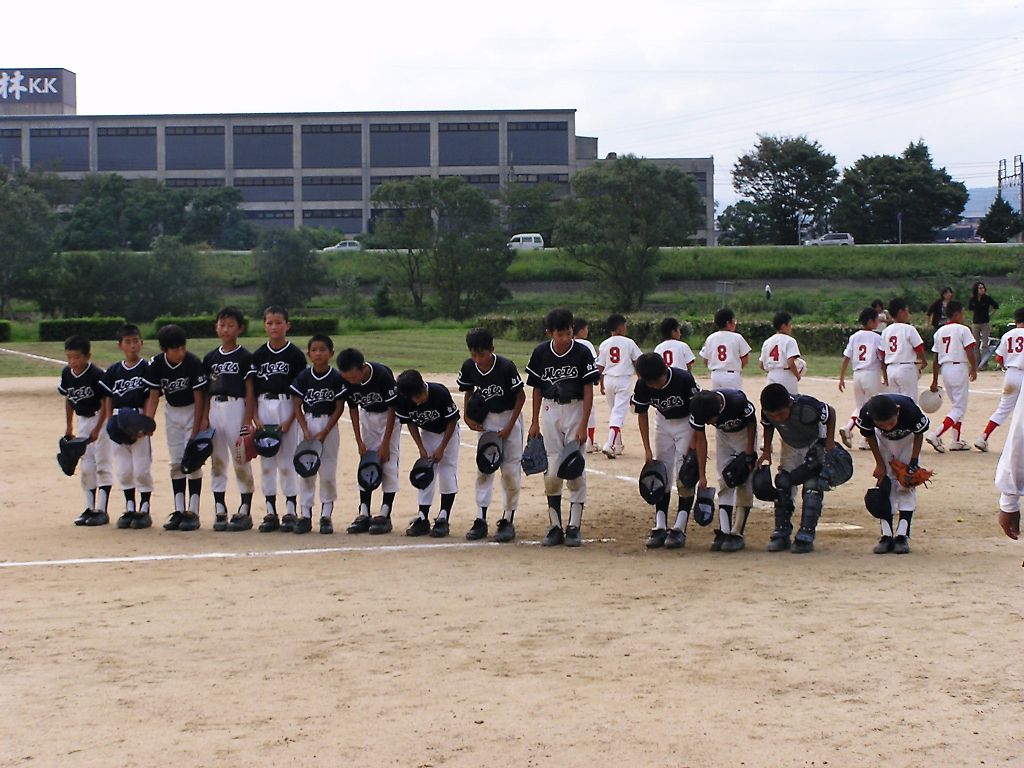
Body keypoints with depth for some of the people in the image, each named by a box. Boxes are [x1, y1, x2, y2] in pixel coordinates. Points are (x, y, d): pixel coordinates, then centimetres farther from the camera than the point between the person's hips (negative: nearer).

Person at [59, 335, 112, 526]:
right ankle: (90, 508, 16)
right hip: (81, 420, 7)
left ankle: (102, 510, -3)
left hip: (100, 419, -7)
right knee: (85, 467, 9)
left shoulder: (97, 374, -19)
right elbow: (68, 400, 12)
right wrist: (69, 426, 13)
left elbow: (106, 402, -15)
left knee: (101, 465, -5)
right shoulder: (67, 374, 0)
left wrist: (97, 429, -17)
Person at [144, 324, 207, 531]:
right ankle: (179, 511, 10)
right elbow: (153, 397, -5)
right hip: (172, 412, 4)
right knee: (176, 462, 6)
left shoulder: (193, 363, -24)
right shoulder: (156, 364, -13)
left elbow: (199, 398, -19)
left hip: (192, 411, -4)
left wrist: (195, 432, -19)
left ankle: (193, 512, -5)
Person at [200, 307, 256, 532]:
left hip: (236, 407, -5)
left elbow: (250, 391, -5)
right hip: (215, 409, 5)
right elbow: (207, 391, 13)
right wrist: (204, 419, 6)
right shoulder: (210, 358, 11)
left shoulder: (245, 357, -2)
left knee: (241, 461, -2)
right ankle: (220, 511, 13)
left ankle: (245, 511, 4)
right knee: (217, 461, 7)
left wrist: (248, 421, -11)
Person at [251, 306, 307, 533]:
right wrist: (255, 418, -3)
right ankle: (271, 513, 12)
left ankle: (290, 512, 6)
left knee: (287, 463, -1)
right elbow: (252, 389, 8)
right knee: (266, 463, 6)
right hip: (264, 408, 3)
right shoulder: (258, 355, 7)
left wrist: (290, 419, -12)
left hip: (287, 407, -3)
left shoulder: (295, 354, -2)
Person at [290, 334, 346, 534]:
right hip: (307, 424, 2)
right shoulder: (303, 377, 1)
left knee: (328, 472, 0)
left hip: (329, 426, -2)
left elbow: (339, 408, -4)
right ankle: (305, 515, 9)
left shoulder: (337, 378, -4)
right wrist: (305, 431, -10)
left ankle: (326, 515, 9)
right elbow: (297, 406, 2)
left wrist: (324, 433, -11)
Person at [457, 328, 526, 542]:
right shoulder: (469, 367, -10)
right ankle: (481, 520, 3)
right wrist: (467, 417, -4)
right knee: (483, 468, 1)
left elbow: (521, 396, -14)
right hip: (486, 420, 4)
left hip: (510, 417, -4)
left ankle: (508, 521, 4)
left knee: (511, 471, -4)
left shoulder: (506, 367, -24)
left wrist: (509, 427, -15)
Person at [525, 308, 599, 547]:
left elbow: (588, 391, -8)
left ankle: (574, 527, 3)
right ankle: (555, 528, 8)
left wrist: (583, 426, -13)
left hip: (575, 410, -2)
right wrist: (534, 423, 7)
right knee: (551, 472, 1)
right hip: (549, 411, 2)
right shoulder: (541, 353, -2)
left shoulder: (582, 353, -9)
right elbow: (537, 389, 8)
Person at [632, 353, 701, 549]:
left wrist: (694, 440, -19)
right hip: (663, 422, 4)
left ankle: (679, 529, -9)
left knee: (684, 477, -10)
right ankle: (660, 527, 6)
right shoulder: (642, 385, -20)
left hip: (687, 422, -4)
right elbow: (642, 415, -6)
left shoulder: (684, 379, -31)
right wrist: (647, 449, -8)